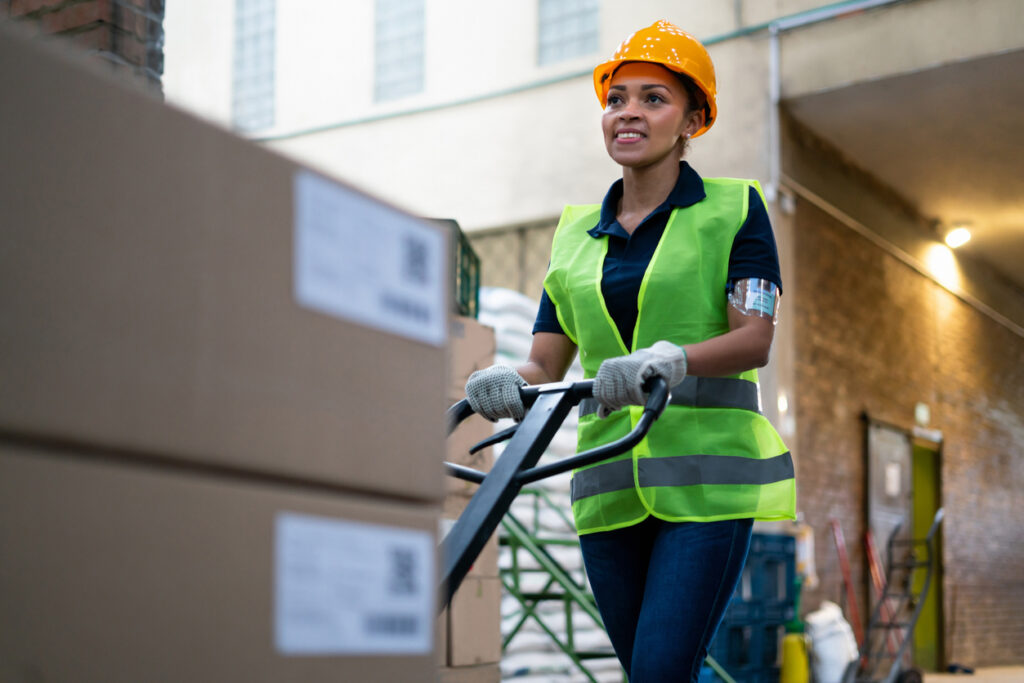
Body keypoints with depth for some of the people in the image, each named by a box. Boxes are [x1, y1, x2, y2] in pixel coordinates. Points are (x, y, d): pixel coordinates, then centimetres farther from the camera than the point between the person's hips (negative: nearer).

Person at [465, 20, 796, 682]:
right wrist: (505, 379, -14)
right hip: (611, 483, 4)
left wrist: (665, 358, -28)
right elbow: (545, 363, 9)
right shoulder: (578, 233, 14)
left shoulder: (733, 209, 3)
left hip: (705, 476, -4)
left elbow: (754, 339, -9)